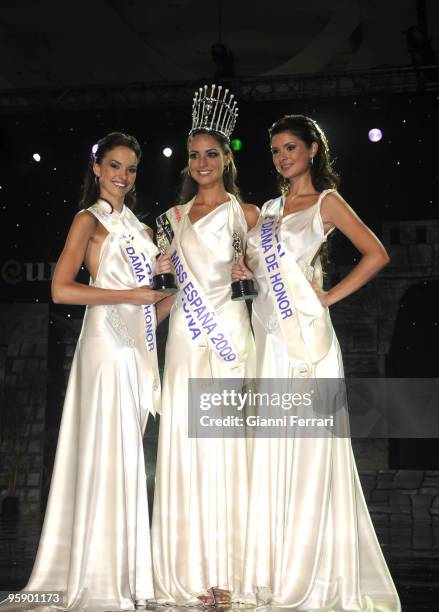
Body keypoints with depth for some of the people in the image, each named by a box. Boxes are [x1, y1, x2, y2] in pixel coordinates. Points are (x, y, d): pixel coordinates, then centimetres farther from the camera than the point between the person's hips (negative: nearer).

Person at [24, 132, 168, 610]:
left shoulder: (136, 225, 20)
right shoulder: (90, 220, -1)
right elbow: (61, 289, -13)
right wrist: (131, 296, -13)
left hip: (138, 342, 7)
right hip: (107, 338, -7)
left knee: (126, 453, 10)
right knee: (108, 451, -6)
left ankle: (126, 567, 19)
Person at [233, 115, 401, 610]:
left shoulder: (326, 202, 1)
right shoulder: (270, 208, 19)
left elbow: (376, 254, -8)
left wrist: (329, 296, -9)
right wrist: (246, 270, 2)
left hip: (305, 332, -6)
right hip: (269, 331, 6)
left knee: (308, 446, -4)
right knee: (272, 447, 6)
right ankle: (277, 567, 14)